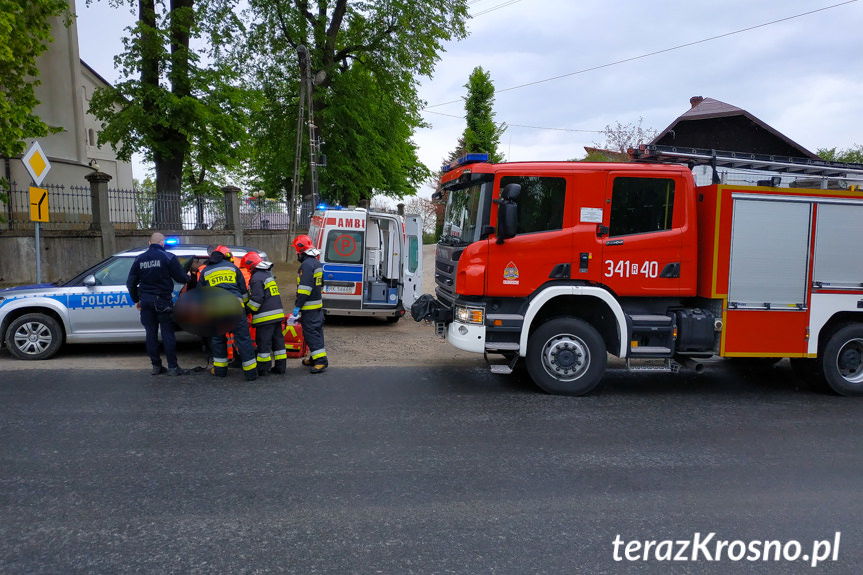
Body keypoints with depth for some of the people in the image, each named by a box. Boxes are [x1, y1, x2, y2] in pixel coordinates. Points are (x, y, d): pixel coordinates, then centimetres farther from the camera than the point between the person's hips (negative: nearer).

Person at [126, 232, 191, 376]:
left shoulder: (139, 259, 9)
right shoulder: (168, 257, -6)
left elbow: (130, 282, 11)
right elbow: (181, 278, -8)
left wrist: (136, 300, 21)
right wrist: (188, 278, 14)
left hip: (146, 301, 4)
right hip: (163, 300, -4)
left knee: (151, 333, 10)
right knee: (167, 333, -1)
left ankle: (156, 366, 14)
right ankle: (172, 367, -2)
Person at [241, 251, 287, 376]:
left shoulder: (256, 278, -12)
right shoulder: (268, 275, 18)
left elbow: (256, 300, -18)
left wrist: (247, 310, -6)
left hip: (265, 317, -9)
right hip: (277, 314, 9)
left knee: (263, 342, -1)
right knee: (278, 340, 12)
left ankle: (263, 369, 5)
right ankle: (280, 366, 16)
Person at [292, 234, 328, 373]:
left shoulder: (307, 264, -18)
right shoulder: (316, 263, 15)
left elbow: (305, 288, -24)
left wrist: (298, 306, -22)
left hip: (309, 307, -10)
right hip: (318, 304, 10)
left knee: (311, 333, -9)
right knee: (316, 331, 15)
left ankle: (321, 359, -12)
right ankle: (315, 358, 23)